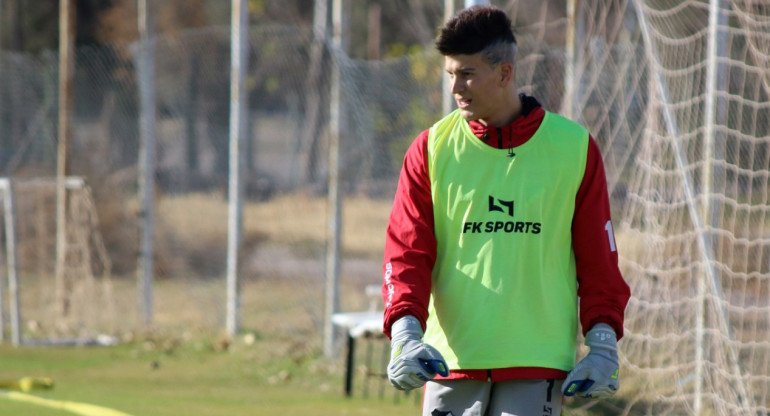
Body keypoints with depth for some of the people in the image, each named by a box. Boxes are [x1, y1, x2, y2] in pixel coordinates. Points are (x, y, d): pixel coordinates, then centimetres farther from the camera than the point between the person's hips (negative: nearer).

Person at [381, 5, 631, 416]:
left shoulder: (573, 147, 3)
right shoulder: (431, 149, 5)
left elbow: (598, 258, 8)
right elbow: (407, 254, 2)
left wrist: (603, 343, 1)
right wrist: (405, 332, -14)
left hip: (538, 365, -1)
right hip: (450, 363, 1)